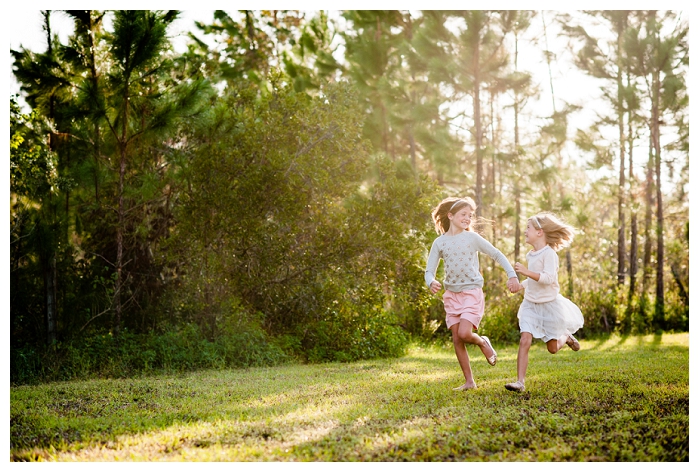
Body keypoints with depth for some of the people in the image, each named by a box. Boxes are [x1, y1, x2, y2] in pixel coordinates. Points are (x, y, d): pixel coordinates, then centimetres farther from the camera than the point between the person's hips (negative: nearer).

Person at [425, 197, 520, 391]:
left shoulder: (472, 238, -2)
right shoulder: (439, 242, 2)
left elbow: (497, 255, 4)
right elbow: (429, 271, 2)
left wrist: (512, 275, -7)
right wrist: (431, 282, -21)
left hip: (472, 293, -3)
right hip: (451, 295, 3)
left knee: (464, 334, -20)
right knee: (457, 339, 2)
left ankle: (483, 342, 15)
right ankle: (469, 381, 12)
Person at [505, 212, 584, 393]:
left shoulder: (549, 253, -17)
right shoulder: (531, 255, 7)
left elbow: (548, 278, -30)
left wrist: (527, 272, -39)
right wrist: (521, 285, 9)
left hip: (549, 305, -5)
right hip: (530, 304, 6)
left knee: (552, 348, 9)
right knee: (525, 340, -13)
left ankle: (566, 337, 43)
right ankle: (520, 382, -14)